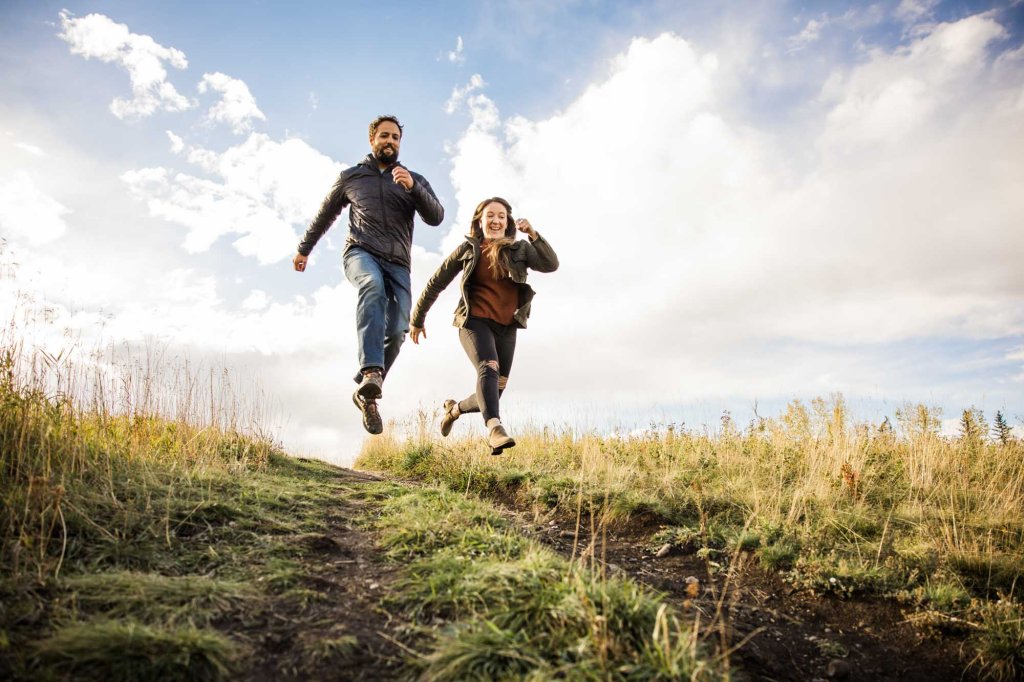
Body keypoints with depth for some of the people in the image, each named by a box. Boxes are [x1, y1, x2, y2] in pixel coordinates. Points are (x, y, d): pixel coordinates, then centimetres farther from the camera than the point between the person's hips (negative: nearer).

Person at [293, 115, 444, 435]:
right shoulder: (350, 177, 18)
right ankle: (371, 372, -53)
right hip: (360, 253, -2)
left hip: (397, 263, 2)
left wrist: (413, 187, -14)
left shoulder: (414, 180, 18)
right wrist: (303, 249, 37)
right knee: (373, 286, -38)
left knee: (397, 330, -16)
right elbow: (325, 215, 30)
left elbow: (436, 217, 2)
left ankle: (365, 393, 3)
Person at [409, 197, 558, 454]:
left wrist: (533, 235, -22)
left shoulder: (519, 250, 6)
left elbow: (551, 265, -10)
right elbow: (436, 283, 9)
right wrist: (417, 319, 13)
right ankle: (495, 428, -49)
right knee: (488, 368, -31)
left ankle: (454, 409, 33)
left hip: (506, 328, 3)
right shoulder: (468, 249, 4)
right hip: (475, 321, -3)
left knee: (494, 392, 5)